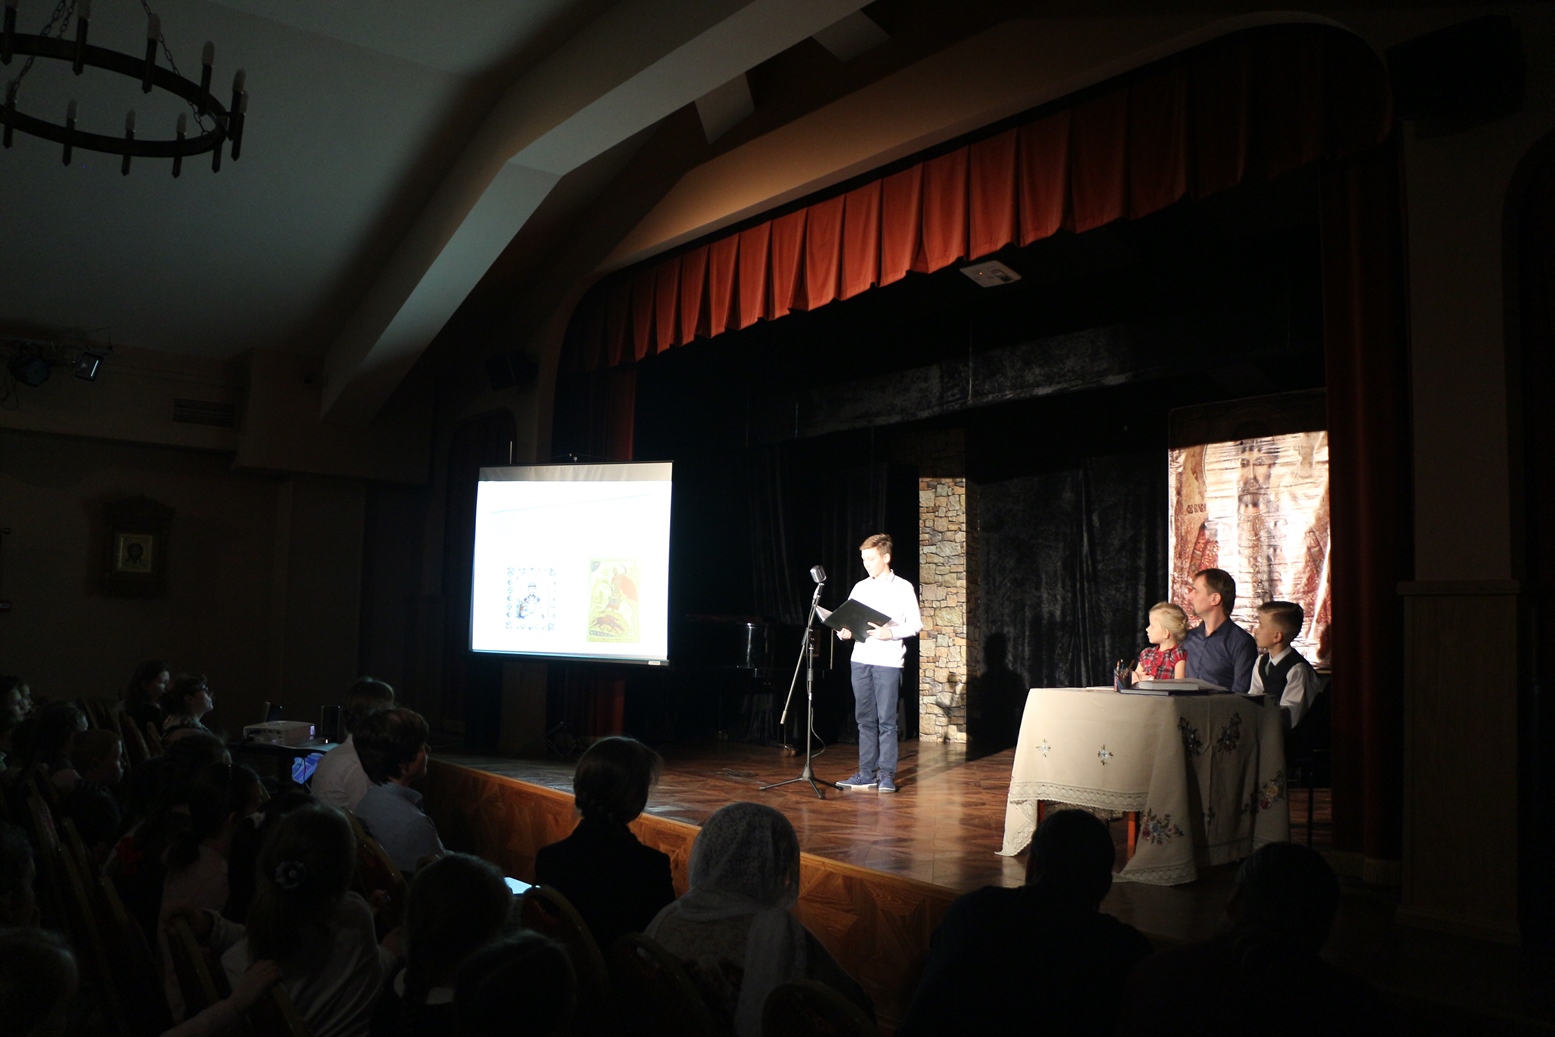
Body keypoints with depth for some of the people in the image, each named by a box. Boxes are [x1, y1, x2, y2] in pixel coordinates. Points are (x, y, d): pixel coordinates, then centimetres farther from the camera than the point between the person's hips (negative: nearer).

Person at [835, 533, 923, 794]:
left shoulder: (902, 587, -1)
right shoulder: (860, 588, 13)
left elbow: (916, 624, -4)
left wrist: (891, 633, -19)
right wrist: (845, 632, -5)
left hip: (888, 661, -5)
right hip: (860, 659, 5)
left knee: (886, 720, -3)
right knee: (865, 719, 8)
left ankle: (887, 775, 4)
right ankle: (867, 773, 14)